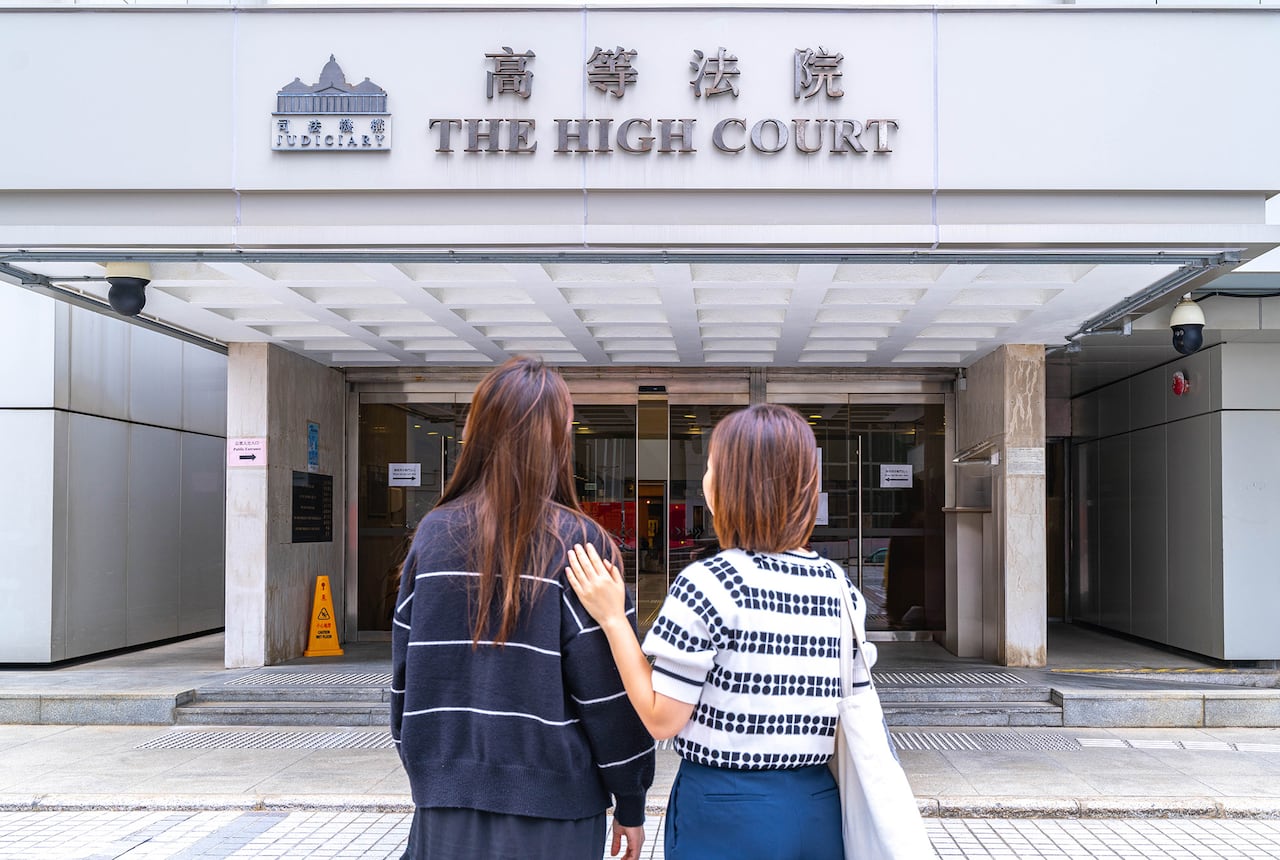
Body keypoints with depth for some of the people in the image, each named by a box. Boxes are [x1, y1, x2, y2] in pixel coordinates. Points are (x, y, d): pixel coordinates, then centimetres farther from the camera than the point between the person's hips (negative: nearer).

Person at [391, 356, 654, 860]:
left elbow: (405, 673, 5)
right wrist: (631, 802, 1)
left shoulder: (434, 534, -1)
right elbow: (609, 690, -10)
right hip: (552, 804, -3)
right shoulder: (577, 543, -12)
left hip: (446, 806, 3)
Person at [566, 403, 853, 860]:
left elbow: (662, 719, -12)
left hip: (727, 819, -4)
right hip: (818, 809, 5)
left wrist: (613, 619, -7)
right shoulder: (841, 587, 0)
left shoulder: (707, 583, -16)